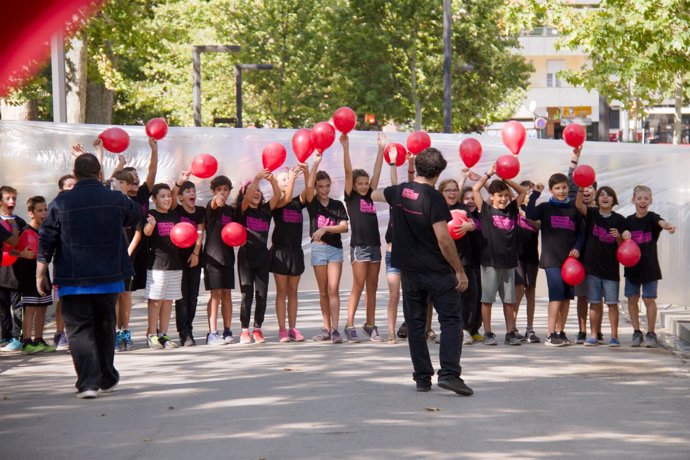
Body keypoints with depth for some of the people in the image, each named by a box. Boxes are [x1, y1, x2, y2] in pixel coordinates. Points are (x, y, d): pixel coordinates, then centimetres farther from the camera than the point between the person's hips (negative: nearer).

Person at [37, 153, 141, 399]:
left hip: (73, 280, -2)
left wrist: (40, 274, 5)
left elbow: (46, 241, -5)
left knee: (80, 329, 2)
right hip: (109, 277, 2)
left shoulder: (60, 203, -7)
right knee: (105, 327, 18)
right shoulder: (117, 200, -3)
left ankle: (88, 383, -9)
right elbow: (136, 216, 19)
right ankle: (107, 380, 28)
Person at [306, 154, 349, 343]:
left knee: (333, 289, -9)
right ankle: (326, 328, 13)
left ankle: (335, 330, -13)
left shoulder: (337, 205, 5)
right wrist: (316, 163, -21)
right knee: (323, 291, 6)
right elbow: (309, 186, -16)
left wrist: (325, 229, -17)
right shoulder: (312, 203, 2)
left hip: (335, 248, 0)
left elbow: (344, 227, -3)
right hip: (318, 248, 0)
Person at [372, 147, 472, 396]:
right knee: (451, 320, -2)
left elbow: (375, 195, 26)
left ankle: (422, 377, 13)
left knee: (415, 324, 12)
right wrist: (460, 271, -13)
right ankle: (449, 373, -16)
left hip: (409, 271, 6)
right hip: (437, 272, -5)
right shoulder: (433, 198, -16)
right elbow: (443, 239, -20)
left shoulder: (399, 192, 3)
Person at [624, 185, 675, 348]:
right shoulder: (628, 221, 4)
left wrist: (667, 226, -53)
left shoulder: (652, 218, -7)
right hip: (632, 266, 3)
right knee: (632, 299, 5)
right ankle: (637, 333, 17)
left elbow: (661, 222, -31)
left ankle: (651, 333, 9)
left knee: (649, 299, -2)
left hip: (649, 266, -3)